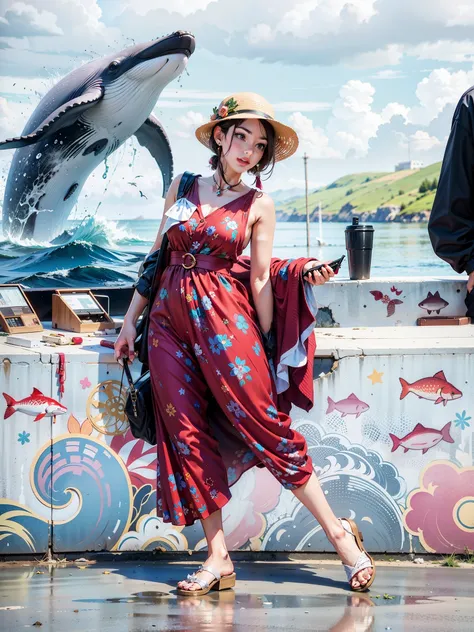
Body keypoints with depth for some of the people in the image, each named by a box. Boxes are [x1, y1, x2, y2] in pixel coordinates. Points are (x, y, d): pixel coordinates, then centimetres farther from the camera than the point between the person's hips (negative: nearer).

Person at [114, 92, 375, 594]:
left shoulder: (259, 205, 4)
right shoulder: (182, 188, 11)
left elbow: (260, 279, 3)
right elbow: (156, 258, 16)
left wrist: (265, 344, 1)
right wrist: (131, 320, 14)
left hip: (224, 317, -3)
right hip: (170, 317, 3)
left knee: (264, 424, -8)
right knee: (185, 433, -1)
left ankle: (338, 531, 1)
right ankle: (217, 558, 2)